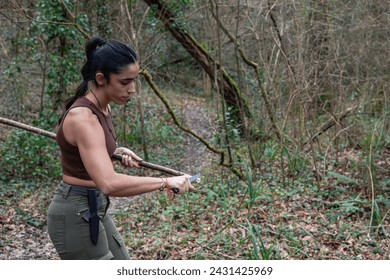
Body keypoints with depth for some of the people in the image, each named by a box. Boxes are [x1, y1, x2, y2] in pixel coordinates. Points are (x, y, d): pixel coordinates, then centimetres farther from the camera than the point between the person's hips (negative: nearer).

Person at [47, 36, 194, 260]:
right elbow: (109, 183, -40)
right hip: (76, 215, -10)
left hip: (94, 209, 10)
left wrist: (119, 151, 6)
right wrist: (165, 182, -32)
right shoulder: (83, 117, -27)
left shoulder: (101, 108, 2)